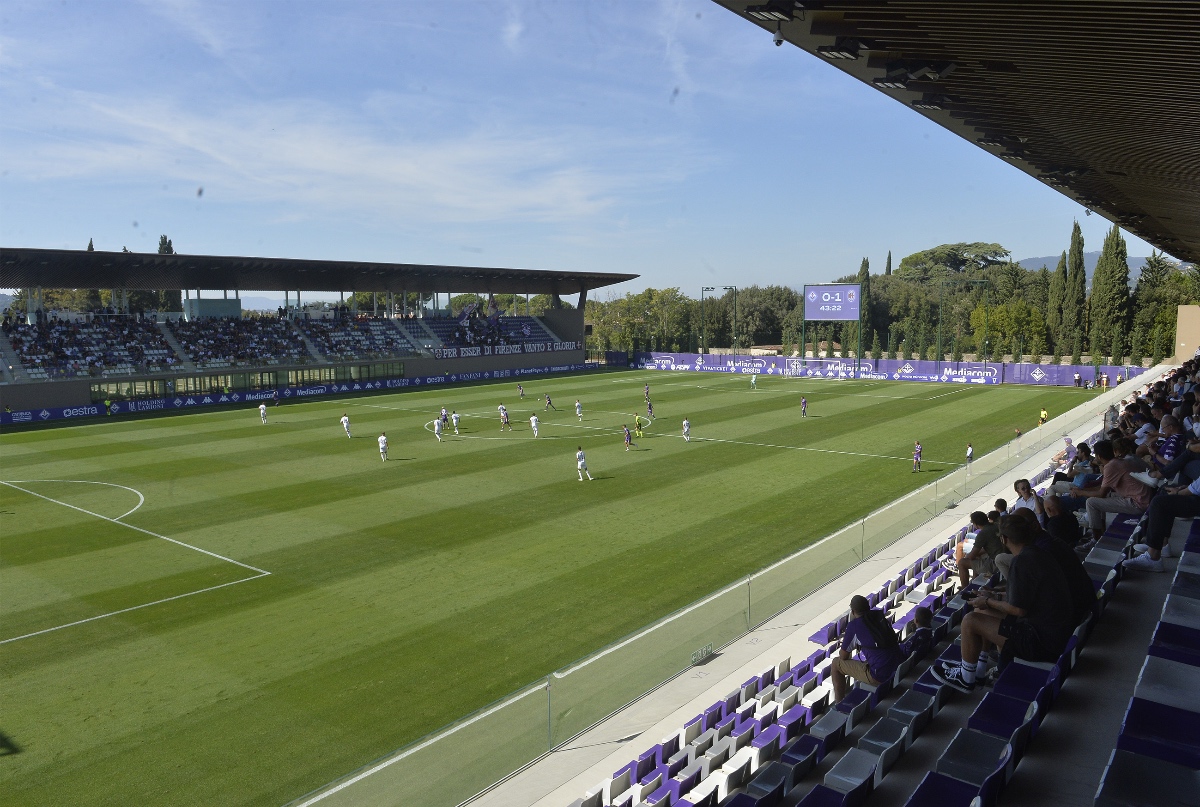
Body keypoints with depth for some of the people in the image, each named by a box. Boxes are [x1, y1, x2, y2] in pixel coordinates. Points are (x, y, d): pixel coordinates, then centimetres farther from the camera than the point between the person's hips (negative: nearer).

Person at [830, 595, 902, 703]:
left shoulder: (854, 626, -8)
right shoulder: (880, 616, 8)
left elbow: (843, 656, 2)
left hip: (879, 676, -7)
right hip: (900, 669, 7)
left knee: (836, 664, 9)